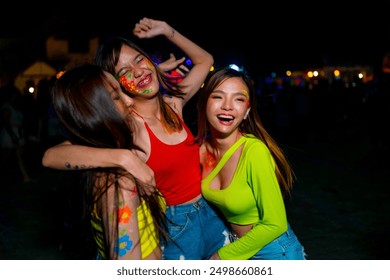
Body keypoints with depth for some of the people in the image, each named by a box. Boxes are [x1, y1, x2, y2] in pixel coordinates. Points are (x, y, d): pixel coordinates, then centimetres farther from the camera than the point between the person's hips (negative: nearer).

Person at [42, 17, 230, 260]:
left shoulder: (173, 104, -1)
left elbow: (205, 60, 16)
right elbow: (51, 156, -32)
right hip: (175, 229, -6)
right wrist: (125, 158, -40)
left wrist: (167, 31, 4)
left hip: (212, 214, 6)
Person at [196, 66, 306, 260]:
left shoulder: (255, 151, -28)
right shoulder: (204, 147, -10)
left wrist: (223, 256, -13)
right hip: (238, 245, 5)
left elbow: (275, 225, -21)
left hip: (273, 251, -5)